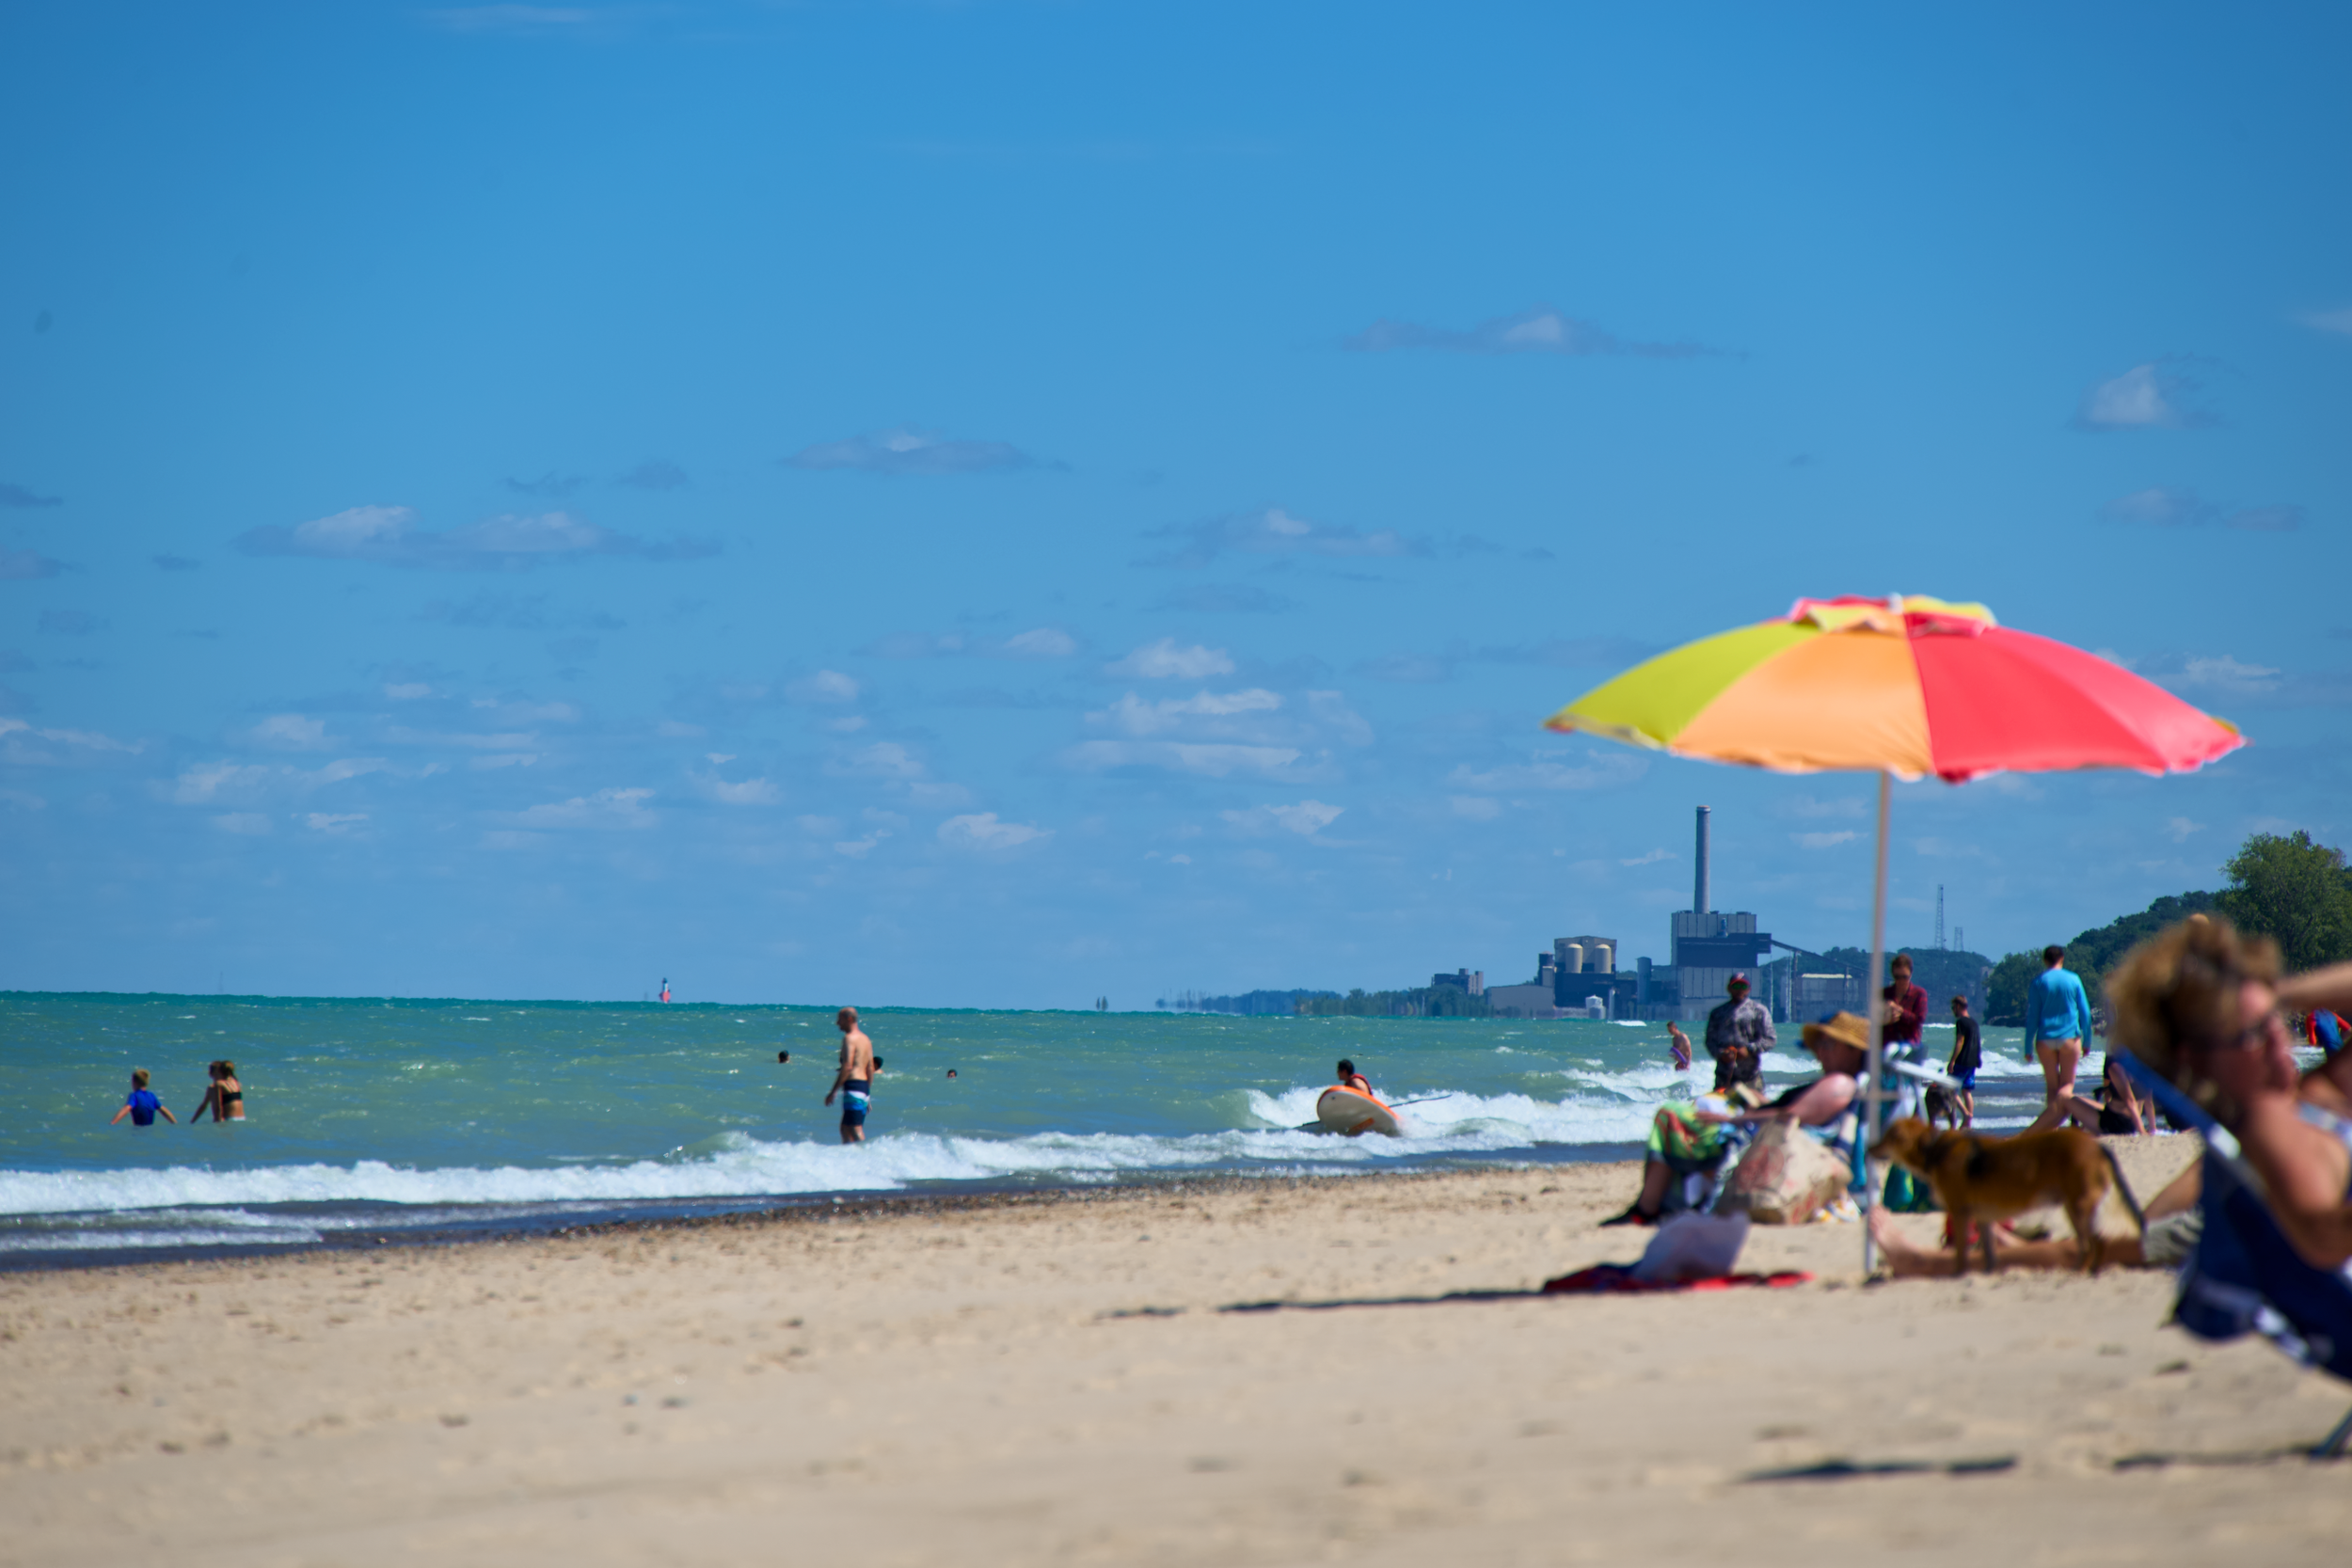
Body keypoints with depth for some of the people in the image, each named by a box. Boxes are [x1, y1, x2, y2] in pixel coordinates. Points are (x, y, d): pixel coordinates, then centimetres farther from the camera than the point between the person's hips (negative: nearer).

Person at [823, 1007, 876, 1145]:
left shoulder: (849, 1038, -9)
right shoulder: (865, 1039, 19)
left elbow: (847, 1067, -19)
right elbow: (870, 1069, 20)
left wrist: (833, 1091, -19)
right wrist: (867, 1096, 25)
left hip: (853, 1084, -9)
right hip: (864, 1087, 9)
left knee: (855, 1131, -12)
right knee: (845, 1128, 16)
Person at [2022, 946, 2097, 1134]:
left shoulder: (2038, 982, 0)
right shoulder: (2073, 979, 2)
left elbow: (2032, 1015, -2)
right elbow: (2085, 1012, 4)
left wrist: (2028, 1046, 2)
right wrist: (2087, 1040, 13)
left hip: (2045, 1039, 1)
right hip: (2069, 1037, -1)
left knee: (2051, 1085, 8)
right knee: (2067, 1084, 4)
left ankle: (2051, 1128, 4)